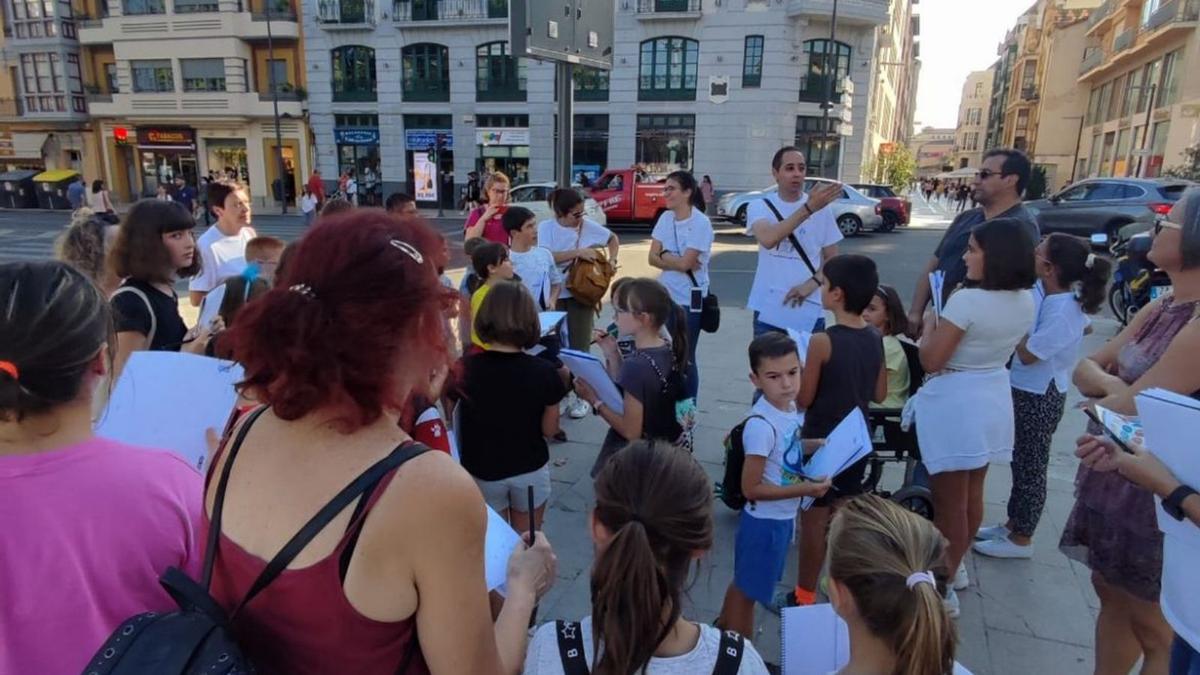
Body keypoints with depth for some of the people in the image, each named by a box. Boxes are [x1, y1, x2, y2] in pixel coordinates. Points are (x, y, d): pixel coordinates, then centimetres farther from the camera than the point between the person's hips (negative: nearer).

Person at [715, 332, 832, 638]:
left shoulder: (792, 409, -4)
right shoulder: (762, 426, -29)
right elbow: (751, 488, -25)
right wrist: (804, 490, -24)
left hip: (783, 517, 8)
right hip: (765, 520, -8)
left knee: (743, 583, 26)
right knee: (748, 591, 12)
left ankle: (723, 630, 47)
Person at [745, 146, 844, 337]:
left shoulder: (822, 209, 1)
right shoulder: (760, 206, -4)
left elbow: (832, 259, 6)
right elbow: (768, 239, -25)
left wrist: (811, 284, -13)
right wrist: (809, 208, -31)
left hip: (809, 313, 1)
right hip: (769, 311, -1)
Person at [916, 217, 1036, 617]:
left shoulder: (968, 300, -23)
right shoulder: (1026, 301, 2)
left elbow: (931, 361, -20)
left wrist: (930, 328, -3)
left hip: (955, 403, -8)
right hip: (993, 399, 8)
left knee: (948, 500, 3)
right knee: (971, 494, 21)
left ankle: (943, 588, 16)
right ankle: (953, 566, 40)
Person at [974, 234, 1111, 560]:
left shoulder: (1062, 311, -26)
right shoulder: (1044, 293, -3)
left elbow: (1027, 354, -22)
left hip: (1040, 397, -8)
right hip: (1027, 390, 9)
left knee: (1031, 467, 6)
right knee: (1021, 462, 20)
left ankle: (1021, 540, 22)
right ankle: (1012, 525, 35)